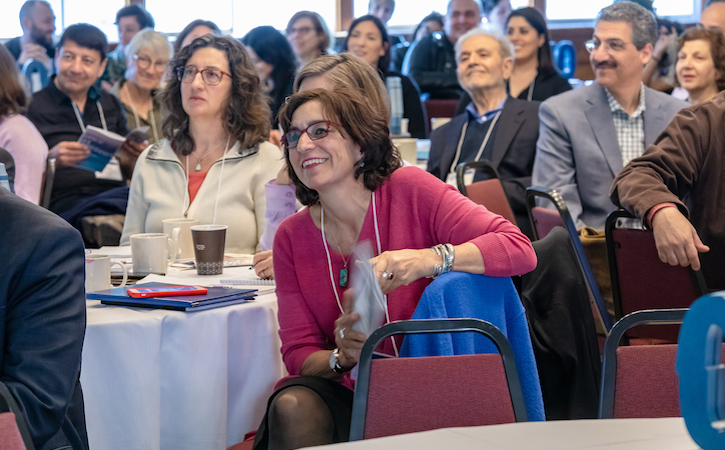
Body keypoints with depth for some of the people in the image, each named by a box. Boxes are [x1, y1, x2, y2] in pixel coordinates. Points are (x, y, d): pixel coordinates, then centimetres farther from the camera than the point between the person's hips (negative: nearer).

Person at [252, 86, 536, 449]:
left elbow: (520, 250, -17)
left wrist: (427, 259, -33)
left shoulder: (409, 190, -8)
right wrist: (342, 358, -22)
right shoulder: (291, 237, 2)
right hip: (349, 394, 0)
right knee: (291, 405, -30)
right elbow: (298, 353, 2)